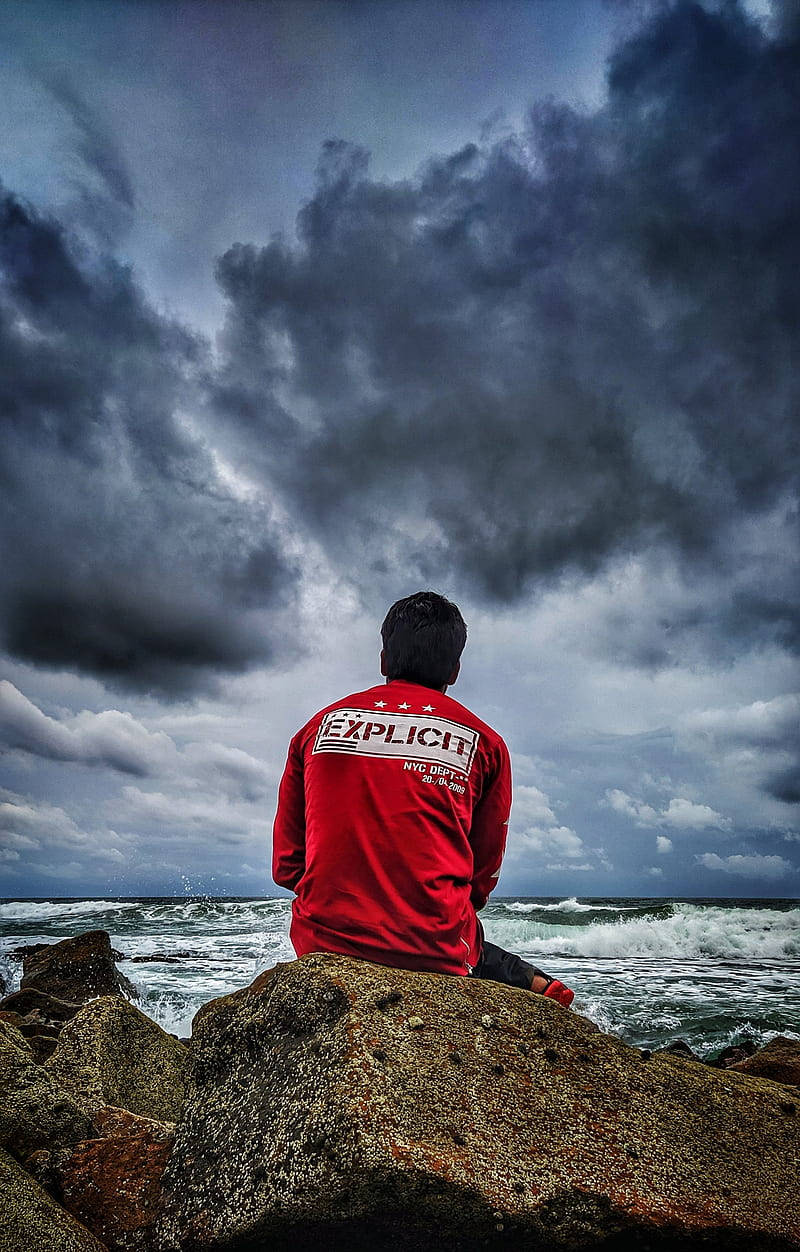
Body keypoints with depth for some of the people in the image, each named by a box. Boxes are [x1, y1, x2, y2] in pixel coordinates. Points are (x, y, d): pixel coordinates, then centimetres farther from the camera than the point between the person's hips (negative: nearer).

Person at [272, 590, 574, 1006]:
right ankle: (528, 981, 9)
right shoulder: (483, 743, 1)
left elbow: (285, 865, 8)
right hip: (434, 951, -1)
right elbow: (483, 874, 8)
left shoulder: (318, 726, 4)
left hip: (323, 942, 2)